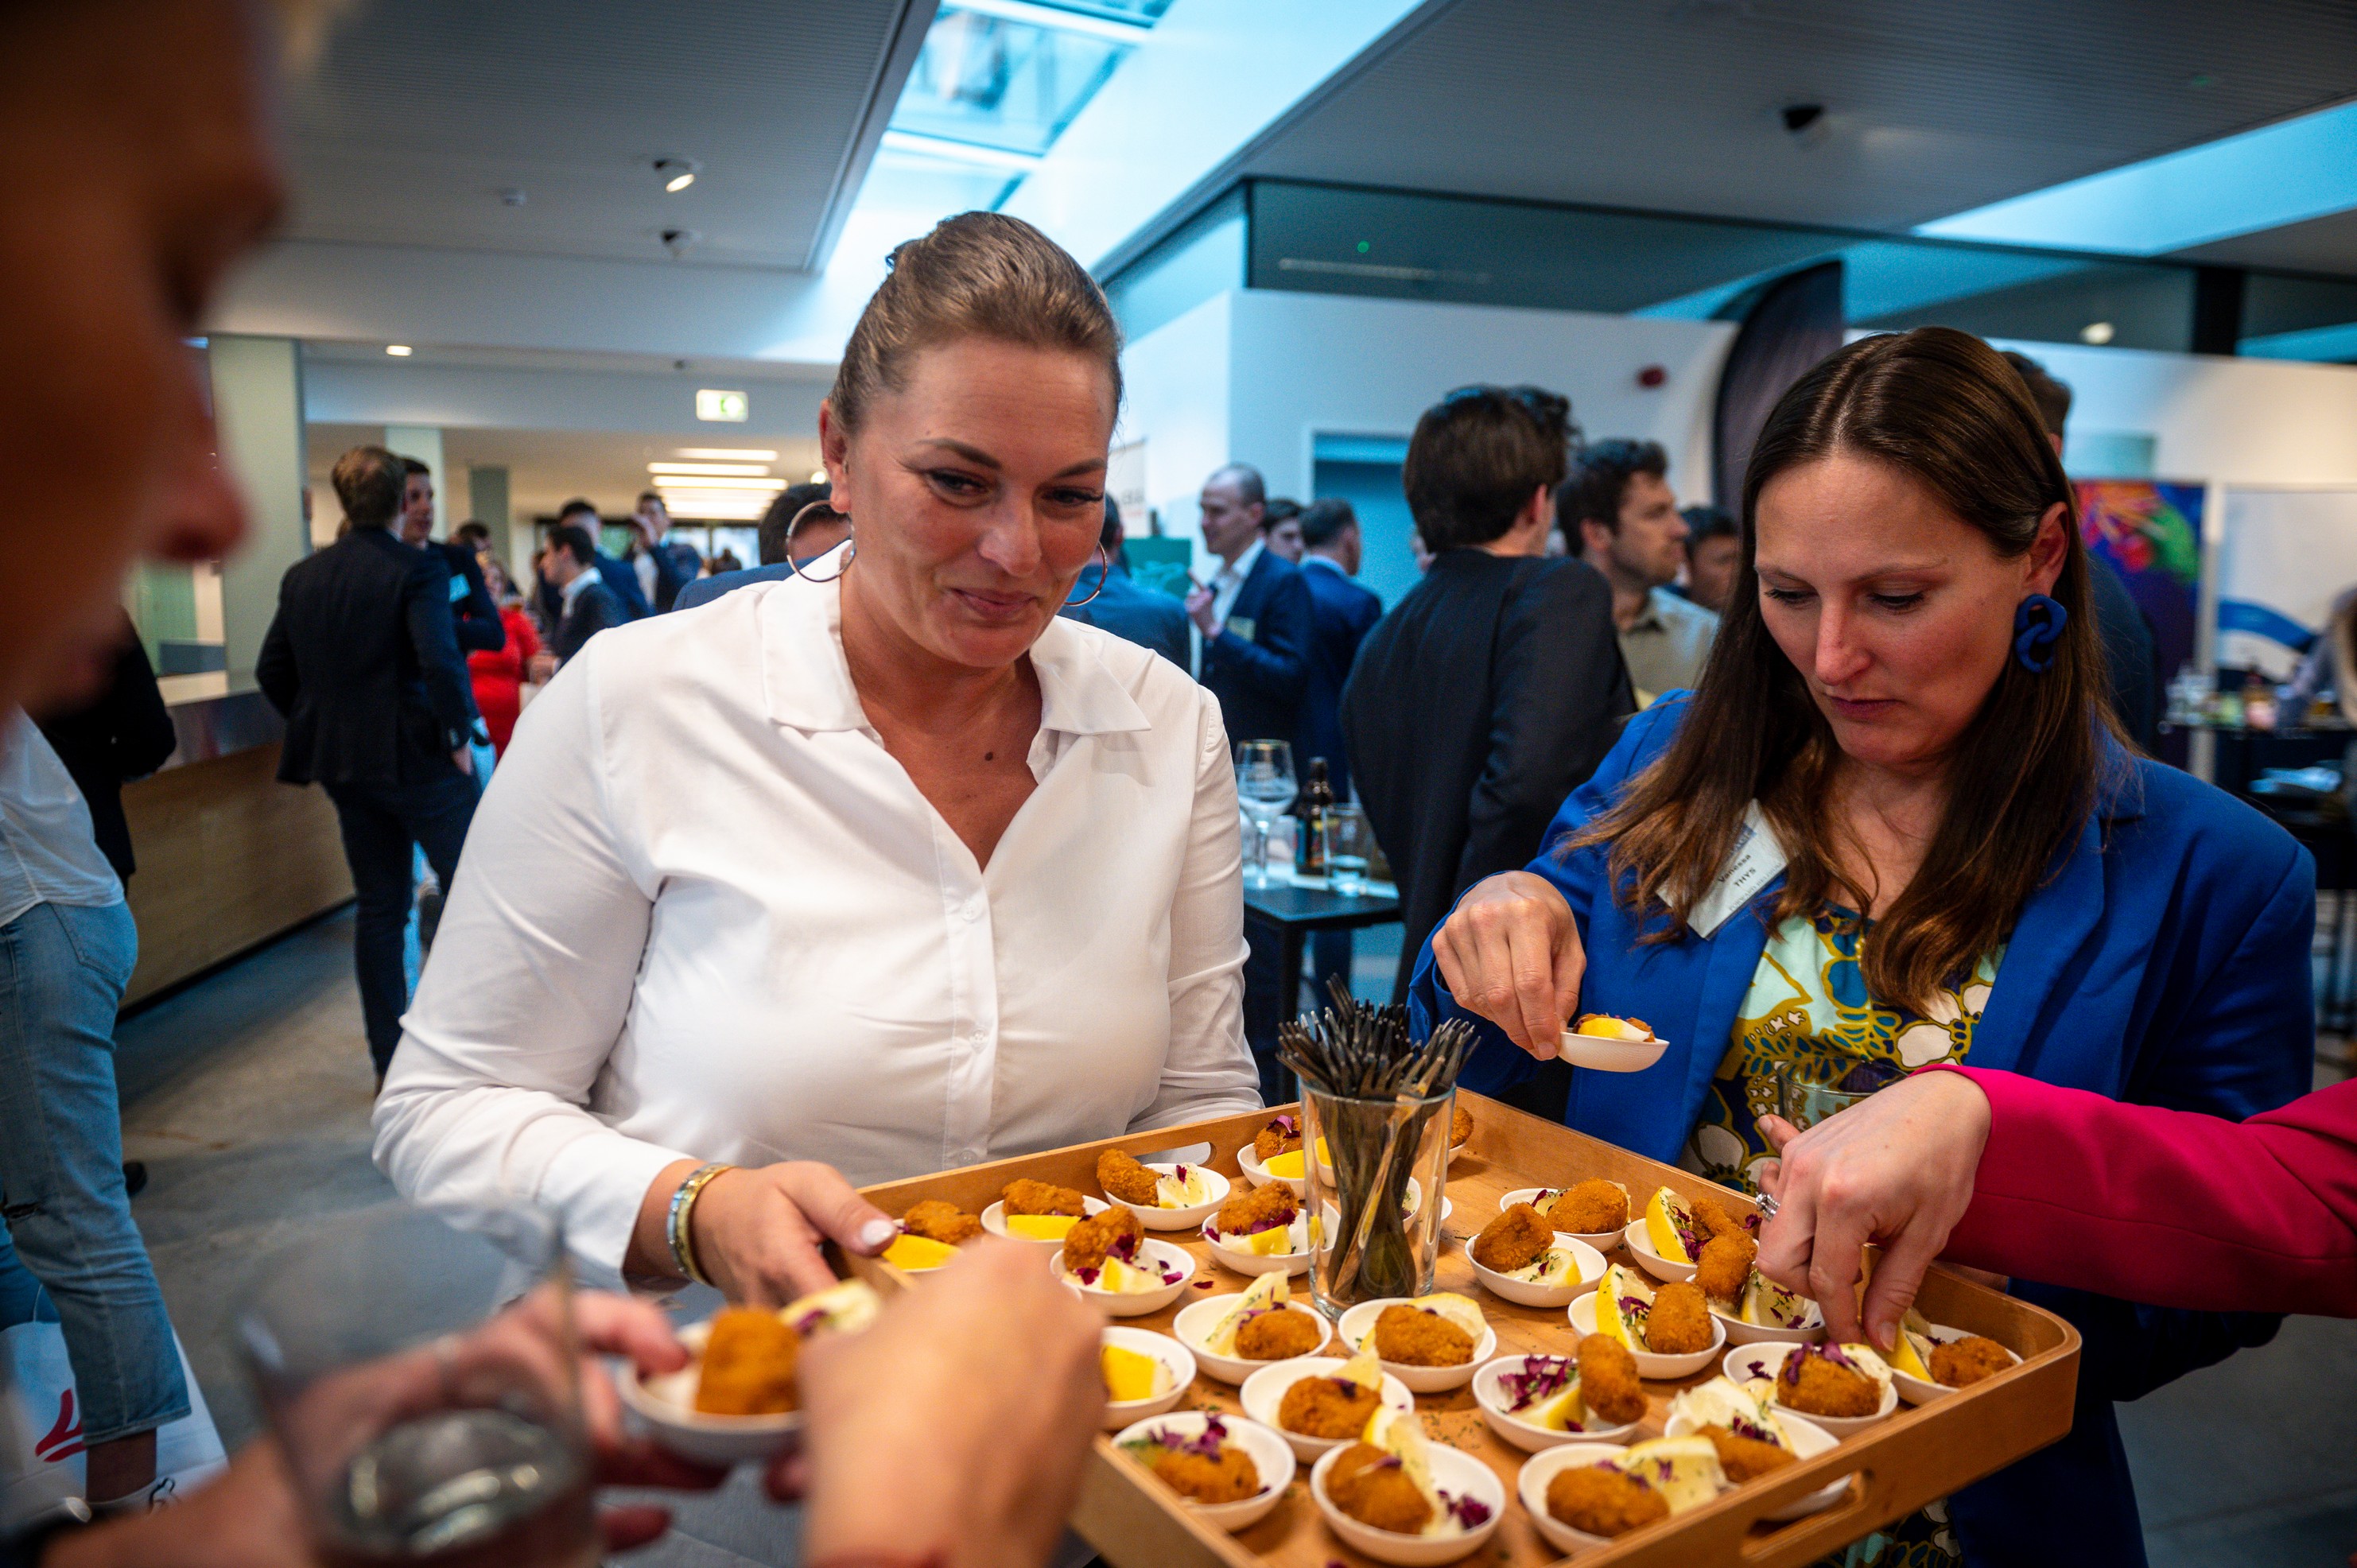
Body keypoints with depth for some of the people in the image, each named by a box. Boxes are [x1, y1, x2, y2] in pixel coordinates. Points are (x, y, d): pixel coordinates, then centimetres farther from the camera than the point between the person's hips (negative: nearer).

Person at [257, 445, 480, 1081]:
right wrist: (460, 734, -11)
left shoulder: (302, 576, 7)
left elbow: (272, 671, 9)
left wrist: (319, 730, 17)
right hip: (420, 760, -6)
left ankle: (390, 1060, 18)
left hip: (346, 765, 6)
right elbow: (440, 660, -23)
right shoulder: (416, 569, -13)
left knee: (379, 908, 12)